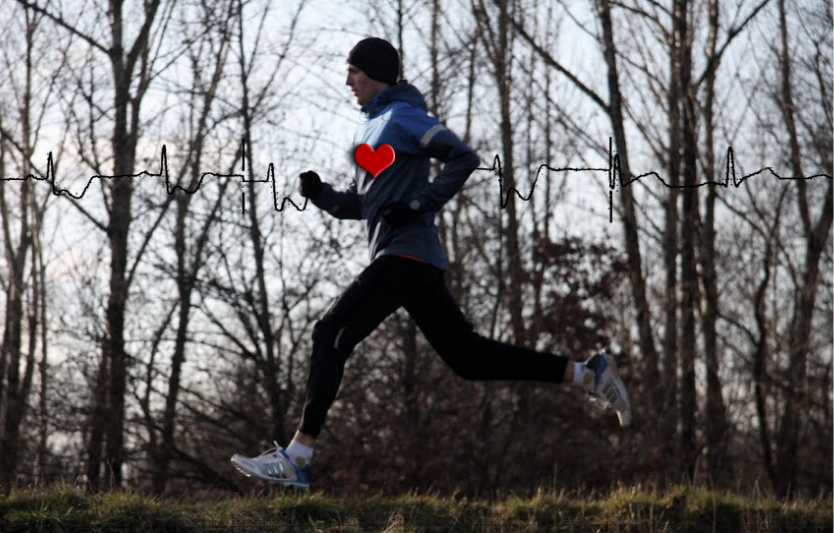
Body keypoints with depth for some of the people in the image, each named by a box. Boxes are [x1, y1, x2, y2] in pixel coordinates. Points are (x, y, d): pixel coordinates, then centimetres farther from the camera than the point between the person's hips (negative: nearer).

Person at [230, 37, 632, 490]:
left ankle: (297, 456, -17)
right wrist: (319, 193, 9)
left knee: (330, 335, -13)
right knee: (467, 356, 10)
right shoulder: (368, 129, 23)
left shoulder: (402, 117, -5)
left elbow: (464, 158, -14)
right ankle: (586, 374, 12)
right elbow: (359, 204, 27)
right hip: (413, 262, 10)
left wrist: (421, 204, -19)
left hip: (407, 255, -10)